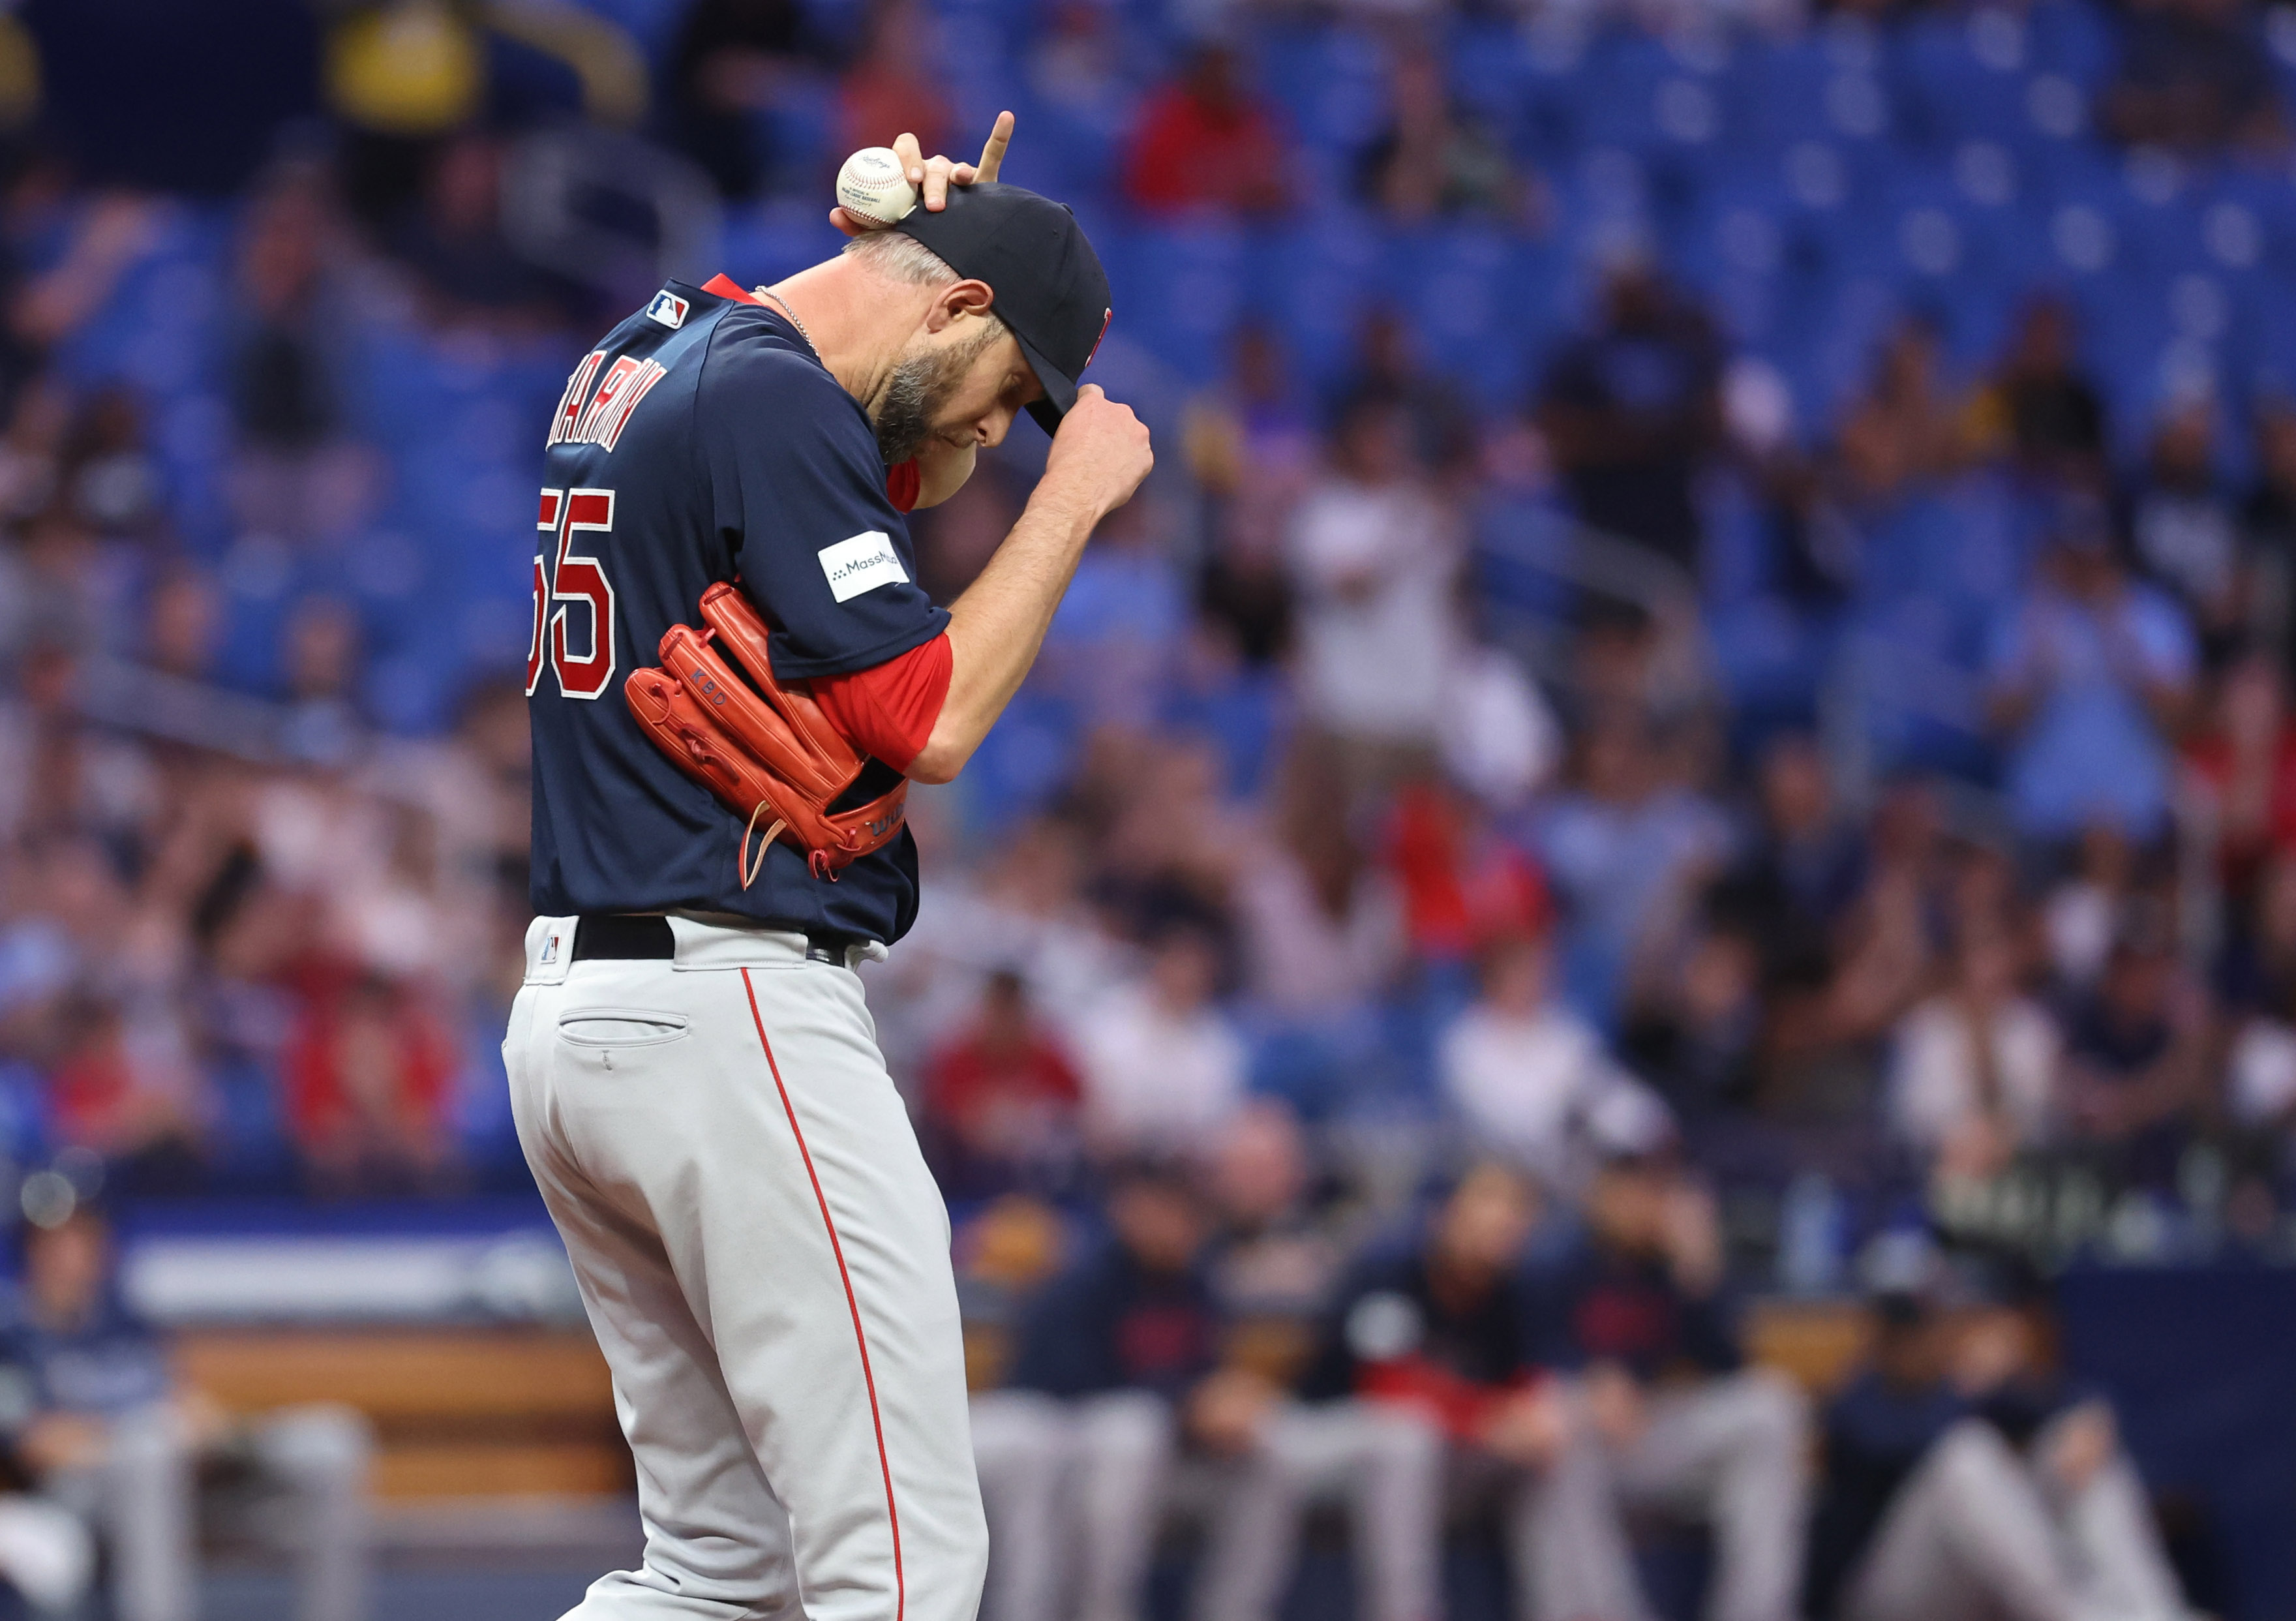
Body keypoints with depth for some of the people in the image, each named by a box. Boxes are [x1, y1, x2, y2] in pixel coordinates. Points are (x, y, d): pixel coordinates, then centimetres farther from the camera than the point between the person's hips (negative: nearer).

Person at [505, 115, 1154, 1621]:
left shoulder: (637, 356, 17)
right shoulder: (774, 397, -13)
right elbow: (932, 721, -15)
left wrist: (910, 224, 21)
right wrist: (1076, 494, -4)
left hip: (569, 1015, 10)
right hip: (737, 1018, -10)